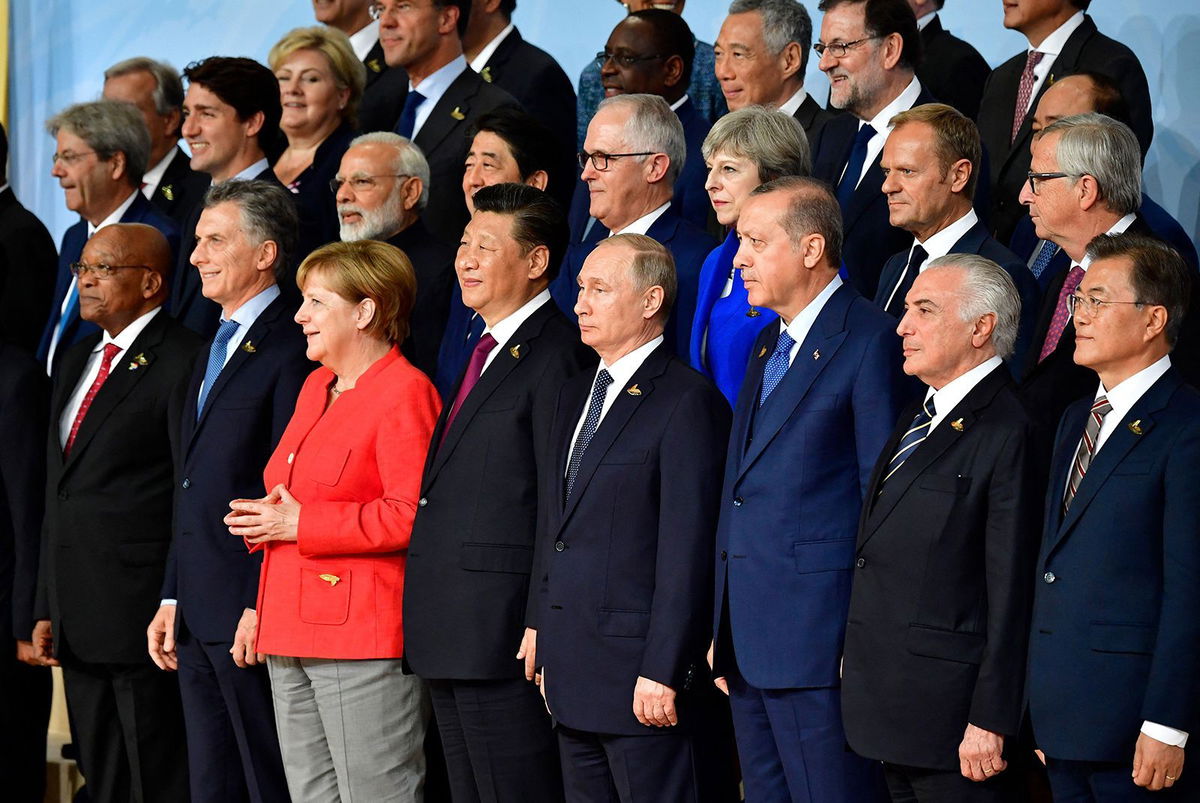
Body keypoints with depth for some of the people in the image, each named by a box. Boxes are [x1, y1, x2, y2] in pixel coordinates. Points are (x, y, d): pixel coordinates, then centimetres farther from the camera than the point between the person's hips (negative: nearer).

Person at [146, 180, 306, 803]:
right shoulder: (213, 350, 19)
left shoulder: (290, 350, -11)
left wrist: (261, 609, -19)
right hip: (197, 621, 9)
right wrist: (173, 600, 17)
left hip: (250, 615, -9)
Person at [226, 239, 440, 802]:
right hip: (294, 632, 10)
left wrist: (302, 524, -16)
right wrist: (267, 521, 5)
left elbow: (411, 516, -20)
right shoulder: (316, 386, 19)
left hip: (363, 636, -10)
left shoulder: (404, 392, -10)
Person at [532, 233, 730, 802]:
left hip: (639, 673, -8)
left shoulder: (686, 401, -11)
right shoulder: (574, 397, 17)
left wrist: (662, 672, -19)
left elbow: (686, 548, -16)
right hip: (572, 669, 8)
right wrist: (540, 628, 15)